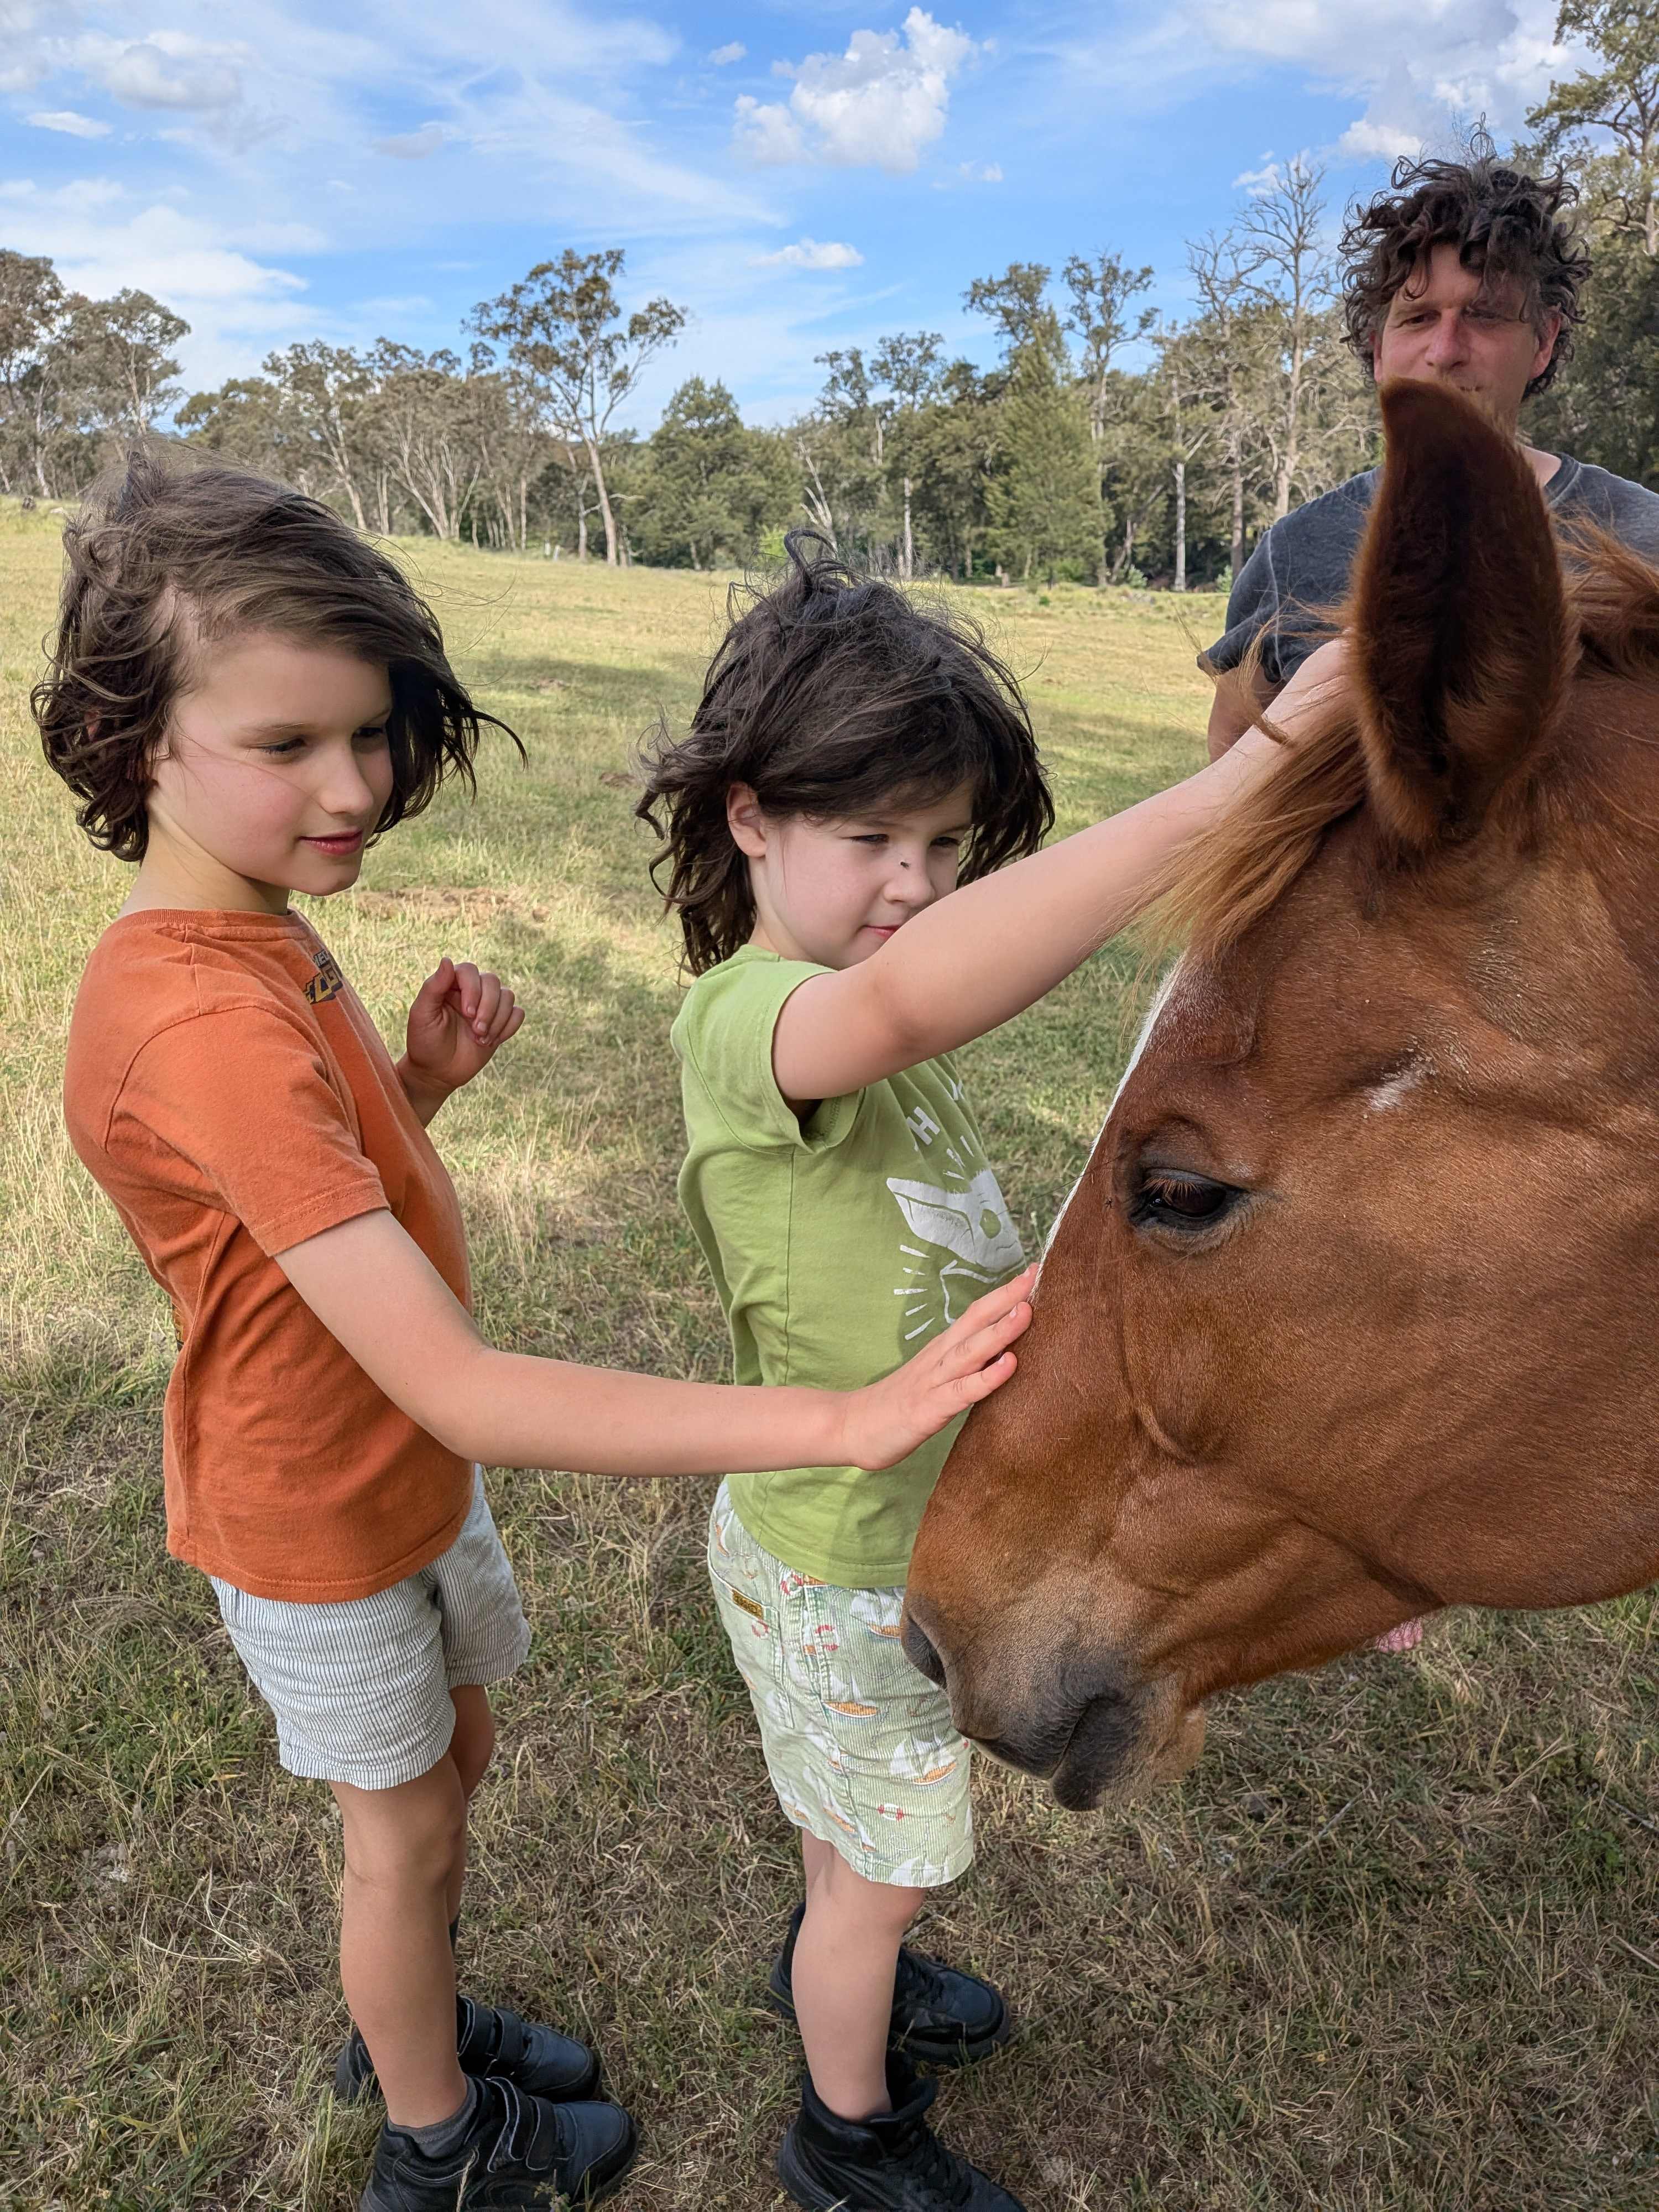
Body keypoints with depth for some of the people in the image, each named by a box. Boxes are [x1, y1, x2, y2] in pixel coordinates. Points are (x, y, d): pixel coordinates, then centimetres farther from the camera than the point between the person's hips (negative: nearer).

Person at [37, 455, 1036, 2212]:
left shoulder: (263, 942, -5)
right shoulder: (202, 1027, -36)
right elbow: (455, 1390, -42)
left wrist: (423, 1081, -12)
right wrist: (849, 1421, -47)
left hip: (406, 1466, 8)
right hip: (317, 1519, -8)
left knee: (453, 1757, 27)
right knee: (410, 1829, 16)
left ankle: (405, 2027, 55)